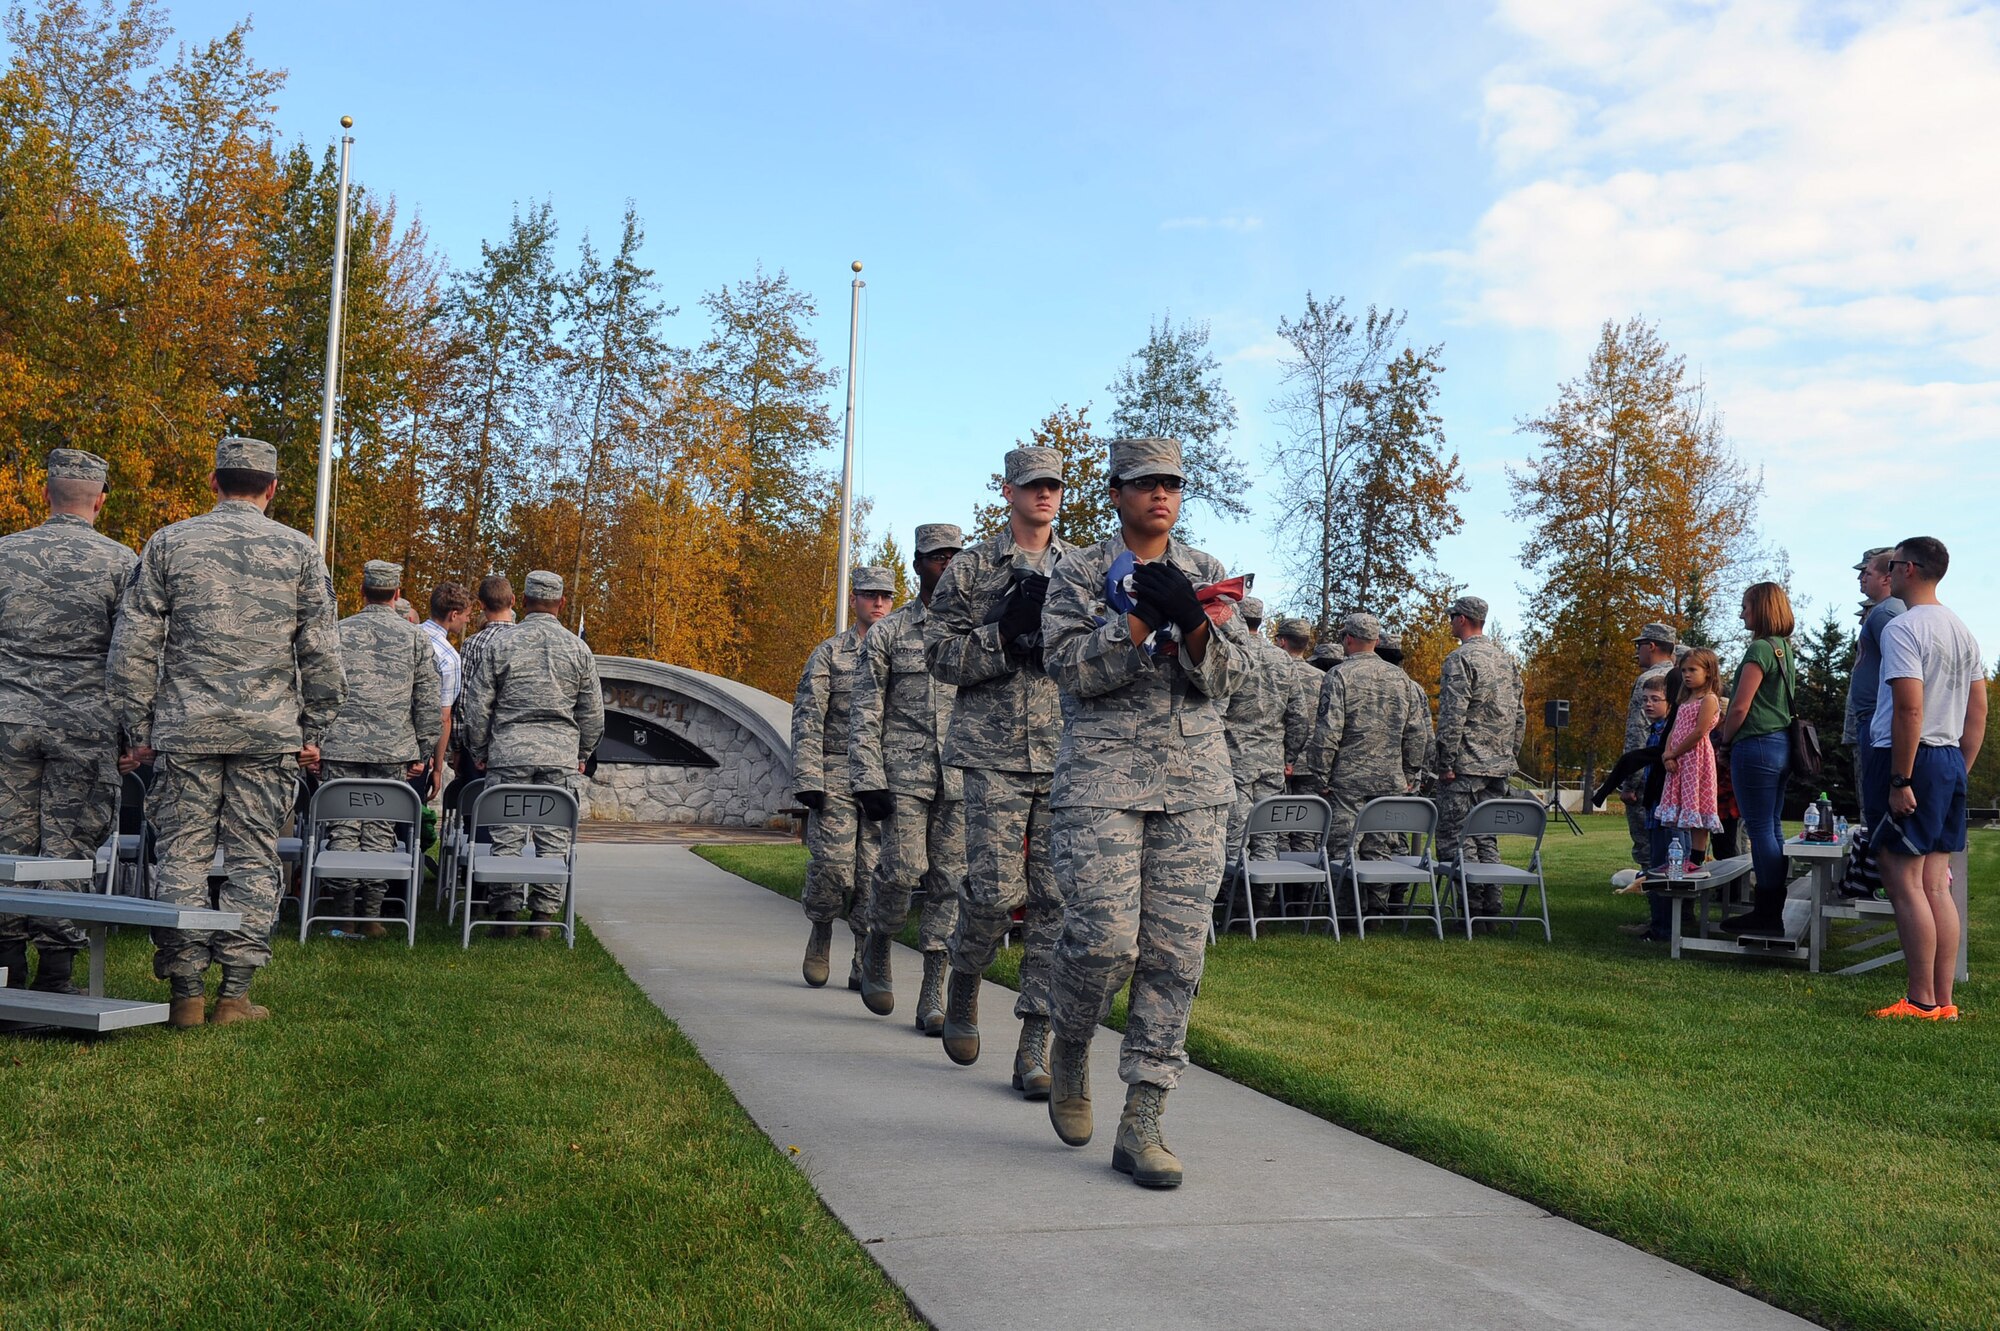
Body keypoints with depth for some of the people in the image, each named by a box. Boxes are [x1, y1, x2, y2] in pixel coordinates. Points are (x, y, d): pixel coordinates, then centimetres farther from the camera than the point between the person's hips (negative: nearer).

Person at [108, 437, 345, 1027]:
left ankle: (185, 993, 7)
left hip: (185, 729, 0)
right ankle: (235, 993, 5)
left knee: (183, 855, 6)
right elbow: (321, 651, 3)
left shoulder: (169, 542, 5)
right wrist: (313, 730, 10)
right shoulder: (299, 550, 4)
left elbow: (133, 645, 4)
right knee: (253, 858, 4)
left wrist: (137, 728, 9)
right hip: (270, 733, 0)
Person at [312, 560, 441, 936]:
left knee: (342, 828, 4)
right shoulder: (416, 637, 4)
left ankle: (343, 914, 4)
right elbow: (428, 702, 4)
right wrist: (421, 752, 10)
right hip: (394, 750, 0)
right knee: (380, 830, 4)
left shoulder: (337, 632, 4)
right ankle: (371, 915, 5)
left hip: (341, 747, 0)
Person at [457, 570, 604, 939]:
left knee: (507, 836, 5)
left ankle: (505, 914, 6)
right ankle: (543, 915, 5)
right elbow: (593, 712, 7)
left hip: (508, 753, 0)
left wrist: (478, 752, 14)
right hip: (561, 755, 1)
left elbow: (477, 705, 2)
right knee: (554, 838, 4)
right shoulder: (577, 648, 3)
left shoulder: (501, 645, 0)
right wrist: (583, 755, 19)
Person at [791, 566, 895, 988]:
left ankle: (865, 964, 7)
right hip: (836, 778, -2)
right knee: (834, 866, -8)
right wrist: (808, 779, -9)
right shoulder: (829, 654, 6)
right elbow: (807, 720, 0)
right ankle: (820, 929, 21)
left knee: (876, 874, -1)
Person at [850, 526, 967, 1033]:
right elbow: (865, 714, 3)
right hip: (904, 774, -2)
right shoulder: (887, 633, 6)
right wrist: (868, 781, -7)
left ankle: (934, 995, 6)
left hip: (963, 778, 2)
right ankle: (877, 952, 16)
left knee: (950, 881, 0)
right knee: (903, 869, -13)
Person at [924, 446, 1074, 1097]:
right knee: (996, 890, -9)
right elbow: (940, 655, 0)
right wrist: (1008, 630, -13)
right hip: (995, 754, -2)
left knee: (1056, 899, -1)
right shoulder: (971, 569, 7)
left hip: (1069, 755, 3)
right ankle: (963, 984, 22)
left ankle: (1035, 1045, 6)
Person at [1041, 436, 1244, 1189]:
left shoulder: (1205, 574, 13)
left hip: (1195, 783, 3)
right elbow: (1071, 667, -8)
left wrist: (1191, 622, -15)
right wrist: (1144, 619, -18)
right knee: (1105, 939, -13)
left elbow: (1225, 678, 4)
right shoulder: (1078, 575, 5)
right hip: (1102, 778, -3)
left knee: (1175, 953, -1)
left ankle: (1141, 1126, 7)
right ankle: (1070, 1050, 21)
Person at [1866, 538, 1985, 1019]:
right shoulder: (1962, 631, 16)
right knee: (1936, 885, 10)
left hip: (1910, 759, -9)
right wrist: (1959, 771, 20)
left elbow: (1909, 709, -21)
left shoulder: (1902, 628, -13)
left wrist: (1899, 781, -19)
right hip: (1950, 762, 9)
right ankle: (1943, 1001, 12)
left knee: (1904, 882, -5)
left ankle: (1922, 1001, -3)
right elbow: (1978, 710, 17)